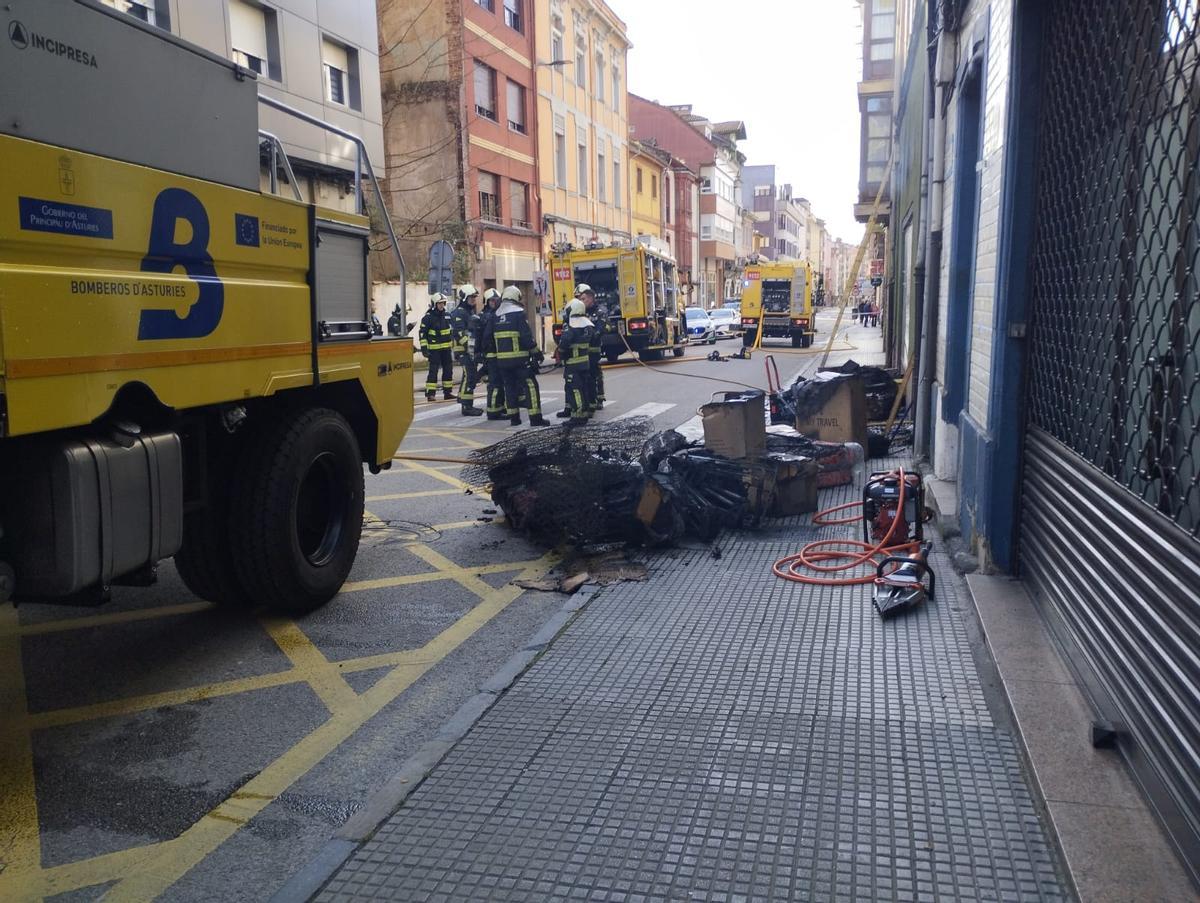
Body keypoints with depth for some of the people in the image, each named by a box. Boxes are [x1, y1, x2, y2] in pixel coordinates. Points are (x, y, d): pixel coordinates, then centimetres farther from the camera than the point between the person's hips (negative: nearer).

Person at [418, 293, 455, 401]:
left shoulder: (447, 315, 10)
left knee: (448, 370, 9)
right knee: (433, 370, -7)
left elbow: (451, 330, 23)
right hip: (434, 349, -6)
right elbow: (423, 333, -10)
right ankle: (430, 393, -5)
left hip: (446, 348, 6)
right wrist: (424, 347, -15)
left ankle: (448, 392, 17)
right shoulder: (428, 317, -9)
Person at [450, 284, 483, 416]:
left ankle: (467, 404, 19)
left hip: (472, 350, 10)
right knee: (469, 377, -13)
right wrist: (469, 345, -26)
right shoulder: (459, 313, -10)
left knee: (471, 376, 12)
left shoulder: (472, 312, 21)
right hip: (464, 351, -10)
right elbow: (458, 333, -20)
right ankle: (467, 407, -12)